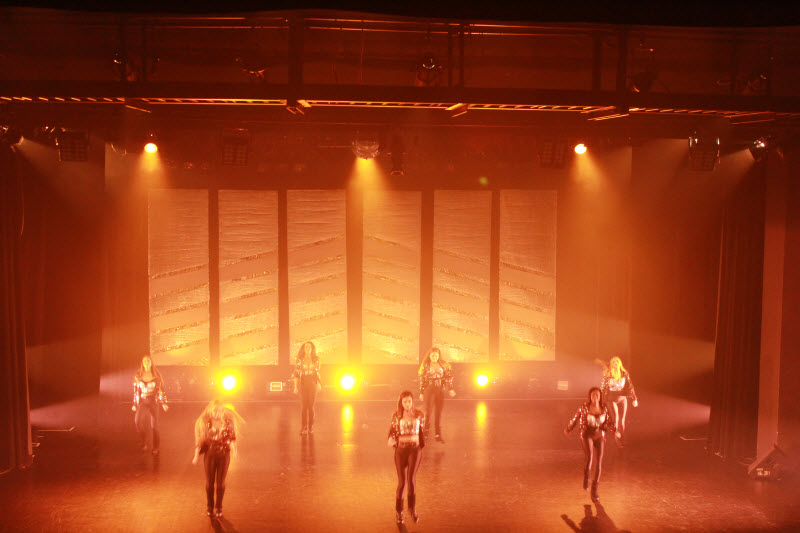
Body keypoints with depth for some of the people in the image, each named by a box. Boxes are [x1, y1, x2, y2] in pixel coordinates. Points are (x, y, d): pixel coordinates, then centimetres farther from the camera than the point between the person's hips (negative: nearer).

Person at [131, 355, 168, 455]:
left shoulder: (156, 376, 2)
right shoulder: (138, 376, 5)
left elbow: (160, 390, 3)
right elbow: (136, 391, 10)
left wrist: (163, 403, -3)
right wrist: (135, 404, 10)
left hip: (153, 402, -1)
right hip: (142, 402, 1)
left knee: (154, 425, -2)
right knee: (137, 420, -23)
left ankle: (155, 448, 13)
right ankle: (144, 439, 2)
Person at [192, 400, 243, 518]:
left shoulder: (227, 422, -4)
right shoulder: (206, 423, -4)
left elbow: (232, 437, 2)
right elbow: (200, 440, 2)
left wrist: (233, 449, -11)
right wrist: (196, 455, 1)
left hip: (224, 454, 0)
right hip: (210, 453, 0)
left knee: (221, 482, 5)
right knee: (209, 481, 7)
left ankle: (218, 508, 19)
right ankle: (210, 507, 23)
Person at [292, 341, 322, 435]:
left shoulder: (315, 360, 5)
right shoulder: (300, 360, 1)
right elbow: (295, 374, 0)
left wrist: (319, 383, 8)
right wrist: (295, 386, -7)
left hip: (313, 385, 1)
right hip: (303, 384, -1)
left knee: (311, 406, -2)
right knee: (303, 406, -4)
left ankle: (311, 427, 4)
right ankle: (304, 427, 2)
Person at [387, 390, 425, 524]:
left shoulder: (419, 415, 3)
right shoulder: (396, 416, 0)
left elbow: (422, 432, 13)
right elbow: (393, 431, 3)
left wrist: (422, 445, 13)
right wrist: (391, 440, -16)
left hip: (415, 449, 0)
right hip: (401, 449, 0)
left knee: (411, 478, -18)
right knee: (401, 482, 2)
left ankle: (412, 508, -2)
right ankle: (399, 511, 17)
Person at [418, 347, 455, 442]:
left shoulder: (443, 365, 5)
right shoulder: (425, 365, -1)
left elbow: (448, 377, 7)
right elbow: (422, 380, 1)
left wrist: (450, 389, -2)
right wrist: (421, 393, 0)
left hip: (440, 390, 2)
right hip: (429, 390, -2)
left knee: (438, 413, 6)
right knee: (428, 410, -10)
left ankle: (438, 434, 11)